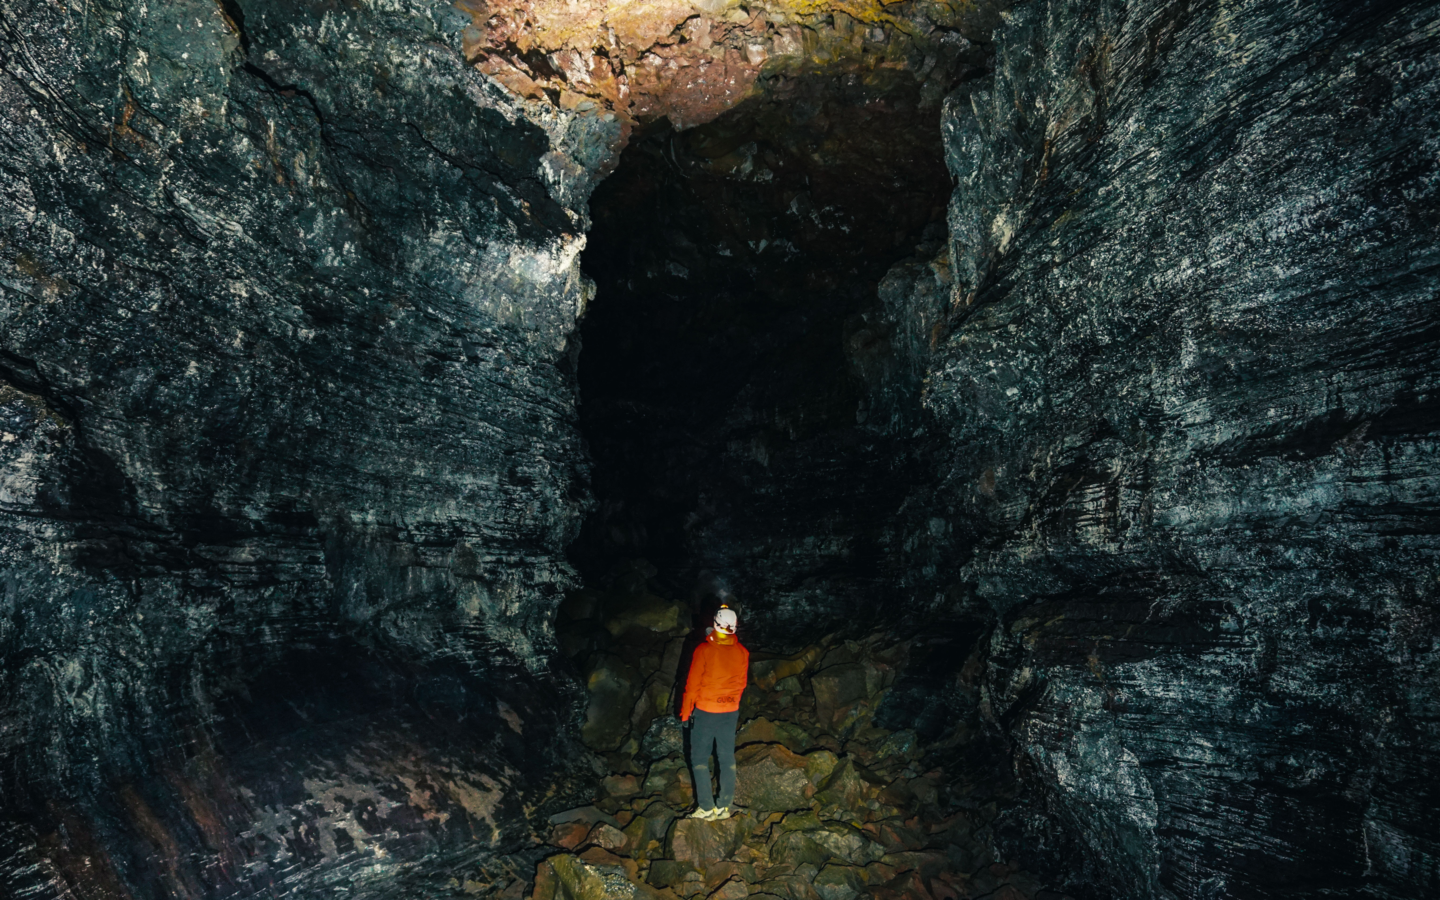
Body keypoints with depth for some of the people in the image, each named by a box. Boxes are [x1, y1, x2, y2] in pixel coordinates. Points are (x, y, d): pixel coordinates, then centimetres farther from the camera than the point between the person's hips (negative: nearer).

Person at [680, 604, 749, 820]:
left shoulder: (704, 650, -16)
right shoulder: (742, 652, -5)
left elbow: (693, 683, -11)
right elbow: (742, 682, 7)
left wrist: (685, 710, 1)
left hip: (705, 711, -4)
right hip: (731, 712, 4)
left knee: (699, 758, 7)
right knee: (727, 758, 12)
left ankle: (706, 807, 5)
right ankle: (724, 806, 17)